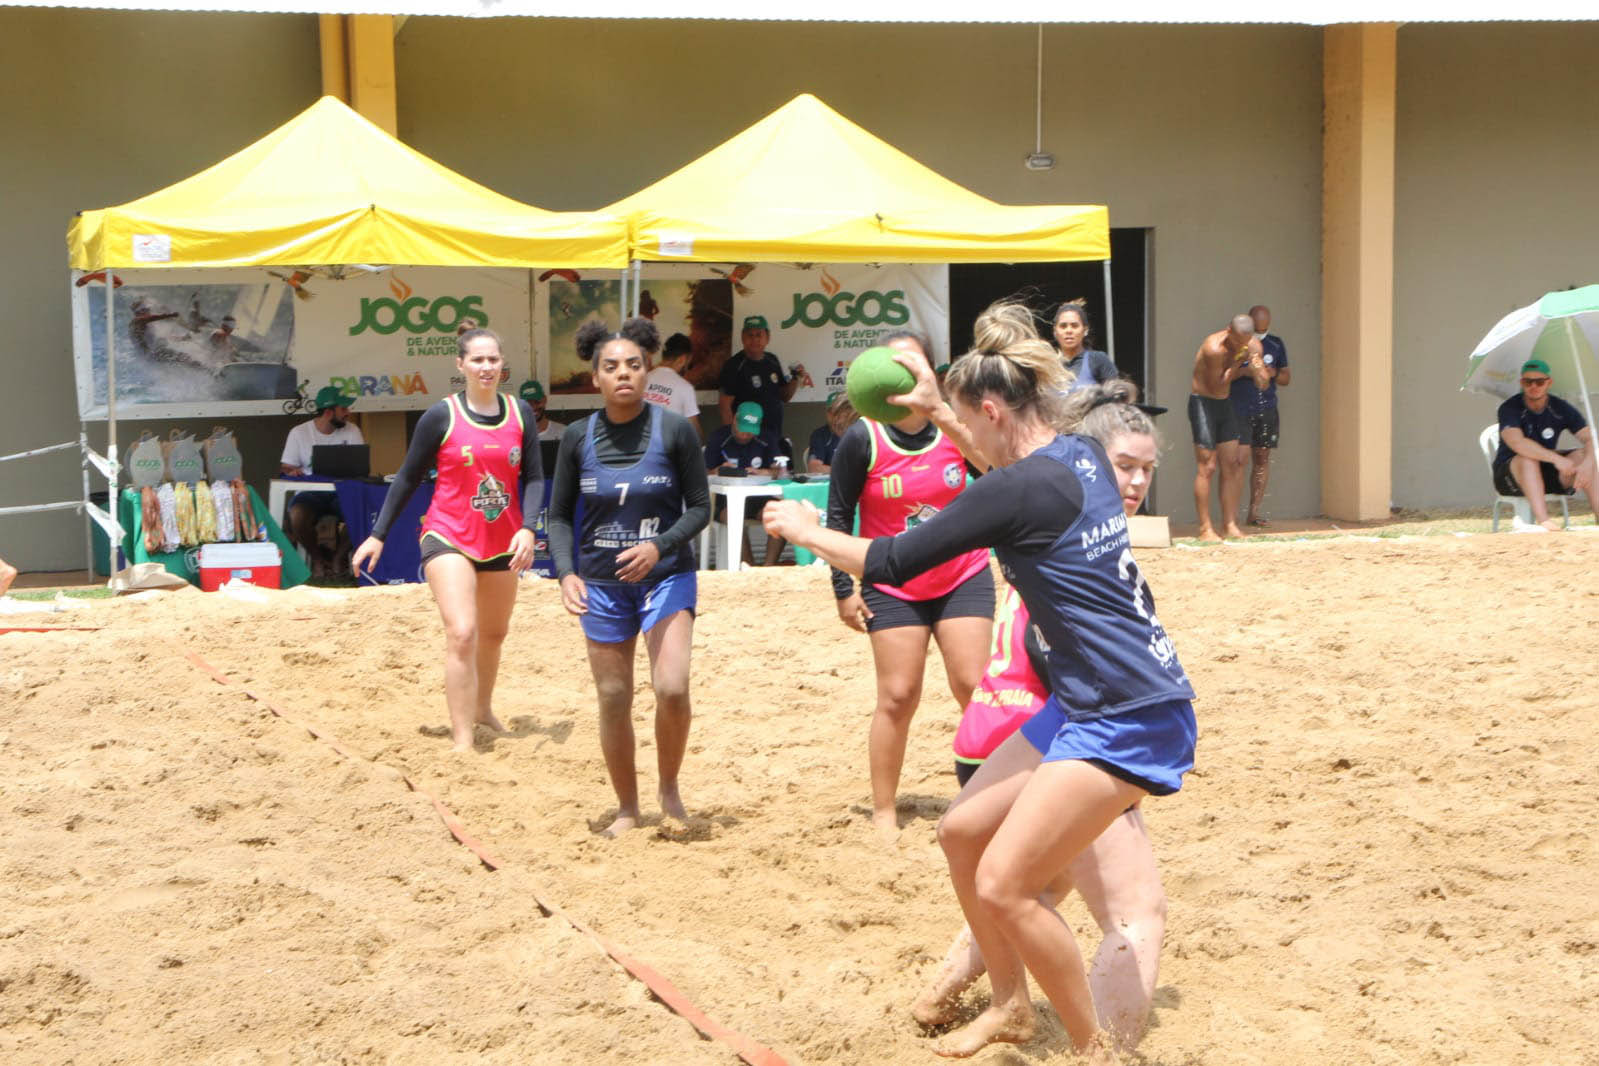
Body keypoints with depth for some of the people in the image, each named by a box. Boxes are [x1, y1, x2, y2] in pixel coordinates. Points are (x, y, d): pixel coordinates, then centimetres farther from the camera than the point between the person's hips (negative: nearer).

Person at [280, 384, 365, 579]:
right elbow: (286, 467, 4)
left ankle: (338, 556, -3)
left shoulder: (352, 431, 6)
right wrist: (292, 472, -21)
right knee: (297, 516, -34)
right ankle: (317, 558, -4)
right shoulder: (299, 433, 3)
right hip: (310, 493, -1)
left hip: (342, 492, 1)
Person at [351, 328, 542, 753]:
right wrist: (378, 535, 0)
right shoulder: (441, 415, -7)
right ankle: (462, 742, -16)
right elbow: (408, 477, 0)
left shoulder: (520, 413, 1)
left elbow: (534, 477, 3)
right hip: (449, 538, -4)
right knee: (461, 633, -19)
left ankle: (483, 709, 44)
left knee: (494, 634, 19)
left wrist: (527, 528, -14)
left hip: (502, 543, 4)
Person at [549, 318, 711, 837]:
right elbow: (560, 515, 5)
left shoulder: (675, 430, -8)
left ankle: (669, 787, 8)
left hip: (666, 576, -2)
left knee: (672, 687, -18)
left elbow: (700, 507, -4)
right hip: (600, 583, 2)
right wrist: (566, 572, -11)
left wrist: (659, 546, -20)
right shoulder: (578, 437, -2)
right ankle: (627, 809, 23)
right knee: (613, 698, 5)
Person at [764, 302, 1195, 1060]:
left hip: (1132, 720, -10)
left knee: (1004, 885, -11)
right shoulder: (1082, 455, 6)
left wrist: (803, 530, 4)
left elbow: (889, 562, -13)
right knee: (963, 831, 13)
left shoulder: (1019, 491, -20)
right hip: (1085, 705, 10)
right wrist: (935, 408, 35)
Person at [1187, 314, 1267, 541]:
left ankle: (1230, 525, 9)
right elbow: (1216, 386, -17)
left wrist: (1257, 370, -24)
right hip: (1203, 402, -7)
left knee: (1231, 467, 5)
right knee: (1207, 467, -10)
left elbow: (1262, 385, -4)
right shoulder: (1214, 348, -24)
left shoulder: (1253, 346, -3)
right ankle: (1205, 528, -8)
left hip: (1226, 403, 7)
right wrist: (1237, 365, -22)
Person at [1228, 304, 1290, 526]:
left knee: (1262, 458, 6)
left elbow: (1286, 378, 18)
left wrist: (1274, 373, -4)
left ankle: (1254, 511, 14)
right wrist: (1245, 371, -17)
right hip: (1239, 410, -5)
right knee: (1239, 458, -13)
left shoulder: (1276, 344, 12)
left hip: (1267, 410, 5)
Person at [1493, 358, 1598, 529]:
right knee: (1528, 458, -35)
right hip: (1509, 475, -4)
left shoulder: (1561, 409, -2)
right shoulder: (1510, 408, -15)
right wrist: (1555, 458, -39)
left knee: (1581, 455, -18)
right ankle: (1542, 520, -47)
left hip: (1546, 474, 4)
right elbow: (1517, 443, -33)